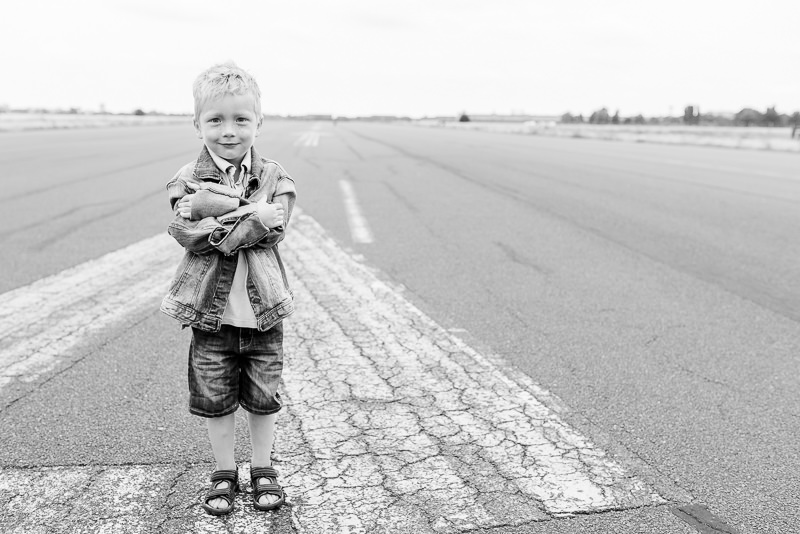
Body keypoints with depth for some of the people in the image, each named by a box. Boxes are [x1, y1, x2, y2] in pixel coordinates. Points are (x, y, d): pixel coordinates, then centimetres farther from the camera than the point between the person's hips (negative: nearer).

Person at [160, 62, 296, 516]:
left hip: (263, 311, 0)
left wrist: (215, 208, -23)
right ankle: (225, 472, 31)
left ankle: (263, 469, 32)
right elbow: (190, 236, -19)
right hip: (211, 312, 0)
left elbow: (274, 230, -16)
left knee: (264, 398, 12)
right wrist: (252, 217, -25)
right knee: (215, 399, 11)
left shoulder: (274, 177, -1)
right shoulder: (189, 181, -4)